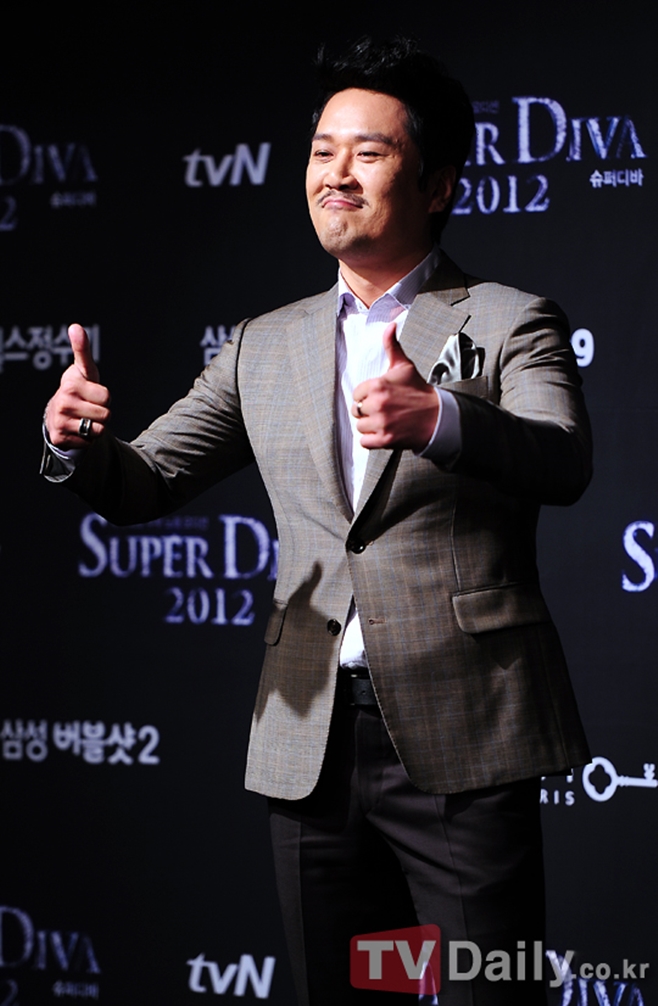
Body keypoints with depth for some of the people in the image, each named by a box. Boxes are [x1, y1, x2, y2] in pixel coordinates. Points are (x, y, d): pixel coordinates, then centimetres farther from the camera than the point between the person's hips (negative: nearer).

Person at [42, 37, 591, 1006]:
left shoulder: (510, 324, 1)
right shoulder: (265, 348, 16)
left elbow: (563, 464, -17)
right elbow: (143, 485, 15)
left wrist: (436, 418, -37)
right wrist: (79, 441, -9)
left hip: (460, 742, -4)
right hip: (312, 744, 5)